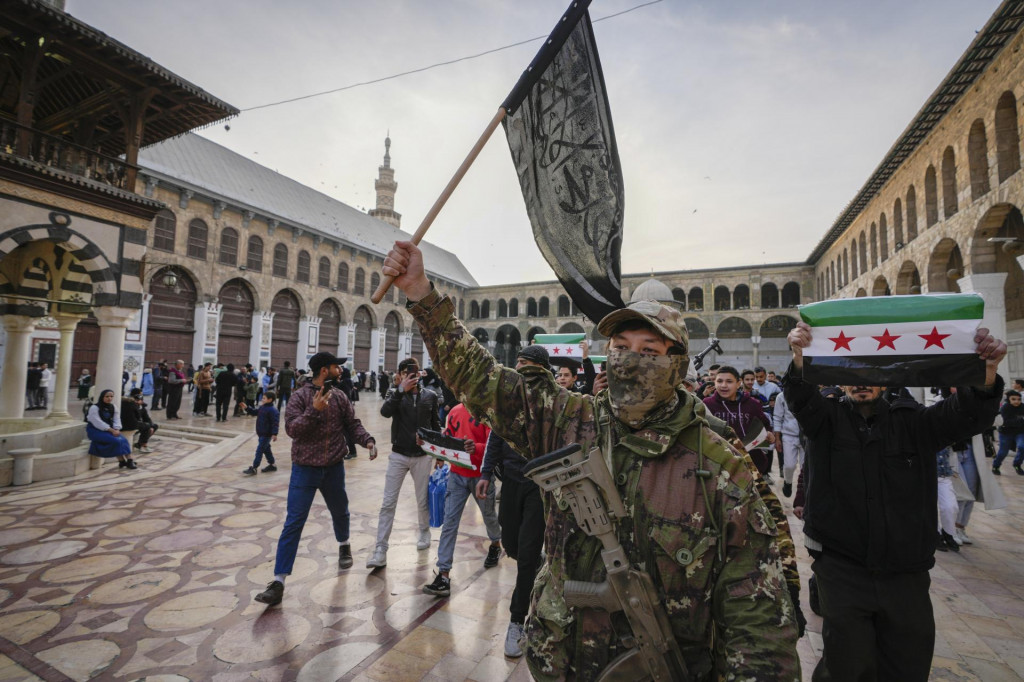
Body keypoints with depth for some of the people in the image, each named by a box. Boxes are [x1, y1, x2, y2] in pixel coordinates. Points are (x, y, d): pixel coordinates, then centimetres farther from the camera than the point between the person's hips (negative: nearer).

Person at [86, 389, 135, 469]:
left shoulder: (113, 407, 9)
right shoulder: (94, 408, -13)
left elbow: (116, 420, 3)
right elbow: (98, 423, -20)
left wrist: (116, 430, -16)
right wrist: (112, 430, -24)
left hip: (108, 429, 6)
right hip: (95, 430, -6)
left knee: (124, 440, -18)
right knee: (116, 441, -27)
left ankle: (129, 460, -22)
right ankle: (122, 462, -19)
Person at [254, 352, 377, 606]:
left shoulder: (340, 397, 1)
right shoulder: (300, 396, -9)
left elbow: (353, 424, 3)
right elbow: (291, 428, -17)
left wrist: (367, 440, -14)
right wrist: (314, 410, -29)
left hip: (334, 469, 4)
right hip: (304, 470, -3)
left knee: (340, 512, 21)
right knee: (293, 523, -4)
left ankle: (344, 545, 50)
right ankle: (278, 581, 4)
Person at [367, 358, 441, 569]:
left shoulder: (430, 396, 1)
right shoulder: (395, 394, -1)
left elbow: (436, 424, 9)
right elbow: (385, 412, -22)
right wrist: (401, 390, -29)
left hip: (423, 456, 1)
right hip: (398, 455, 0)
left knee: (423, 501, 14)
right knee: (388, 504, 0)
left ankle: (424, 531, 40)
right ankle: (380, 551, 8)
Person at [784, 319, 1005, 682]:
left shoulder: (913, 422, 4)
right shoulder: (826, 418, -2)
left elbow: (968, 414, -12)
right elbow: (800, 397, -22)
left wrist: (985, 374, -32)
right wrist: (800, 361, -43)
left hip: (906, 573, 3)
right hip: (842, 567, -2)